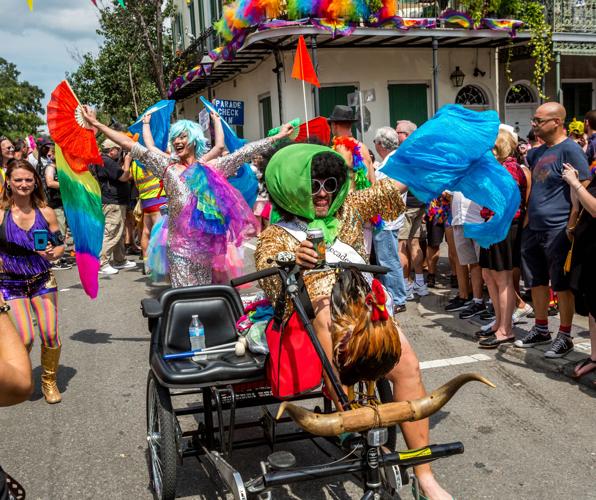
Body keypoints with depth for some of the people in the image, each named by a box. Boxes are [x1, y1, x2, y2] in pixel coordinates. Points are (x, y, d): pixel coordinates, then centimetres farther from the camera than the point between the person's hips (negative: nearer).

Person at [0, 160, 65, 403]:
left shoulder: (45, 212, -2)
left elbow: (61, 245, 5)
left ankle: (49, 381, 21)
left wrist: (52, 253, -14)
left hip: (43, 281, 2)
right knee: (25, 339, -12)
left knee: (50, 335, -6)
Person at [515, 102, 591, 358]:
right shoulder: (537, 152, 13)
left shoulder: (570, 150, -12)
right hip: (533, 229, 8)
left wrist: (571, 227, -18)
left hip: (557, 231, -8)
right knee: (537, 282, 15)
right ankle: (540, 329, 29)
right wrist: (527, 218, 14)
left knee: (562, 285, 3)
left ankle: (565, 336, 14)